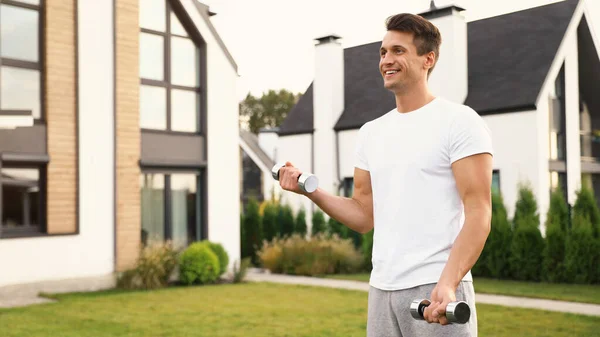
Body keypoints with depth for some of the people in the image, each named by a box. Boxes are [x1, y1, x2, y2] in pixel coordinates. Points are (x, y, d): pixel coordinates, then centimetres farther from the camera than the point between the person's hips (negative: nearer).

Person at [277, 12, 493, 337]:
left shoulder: (459, 121, -5)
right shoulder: (371, 132, 13)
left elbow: (478, 213, -12)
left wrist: (448, 283, -24)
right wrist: (310, 190, 1)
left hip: (436, 289, -6)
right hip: (382, 289, 6)